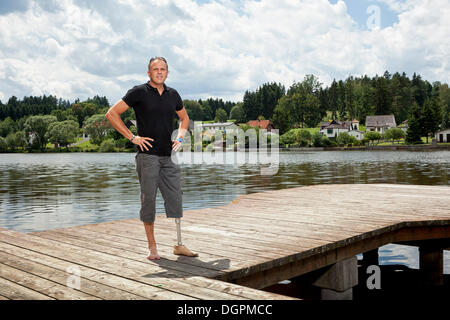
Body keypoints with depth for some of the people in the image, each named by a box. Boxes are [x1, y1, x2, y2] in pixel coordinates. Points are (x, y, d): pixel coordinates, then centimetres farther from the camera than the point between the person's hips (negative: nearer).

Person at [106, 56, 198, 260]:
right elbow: (111, 114, -5)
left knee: (175, 199, 4)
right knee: (148, 199, -1)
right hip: (147, 155, -5)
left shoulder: (173, 95, 12)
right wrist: (132, 137, -9)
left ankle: (179, 245, 13)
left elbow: (184, 118, 30)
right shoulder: (139, 92, -2)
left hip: (167, 156, 5)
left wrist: (180, 138, 12)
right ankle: (152, 247, 11)